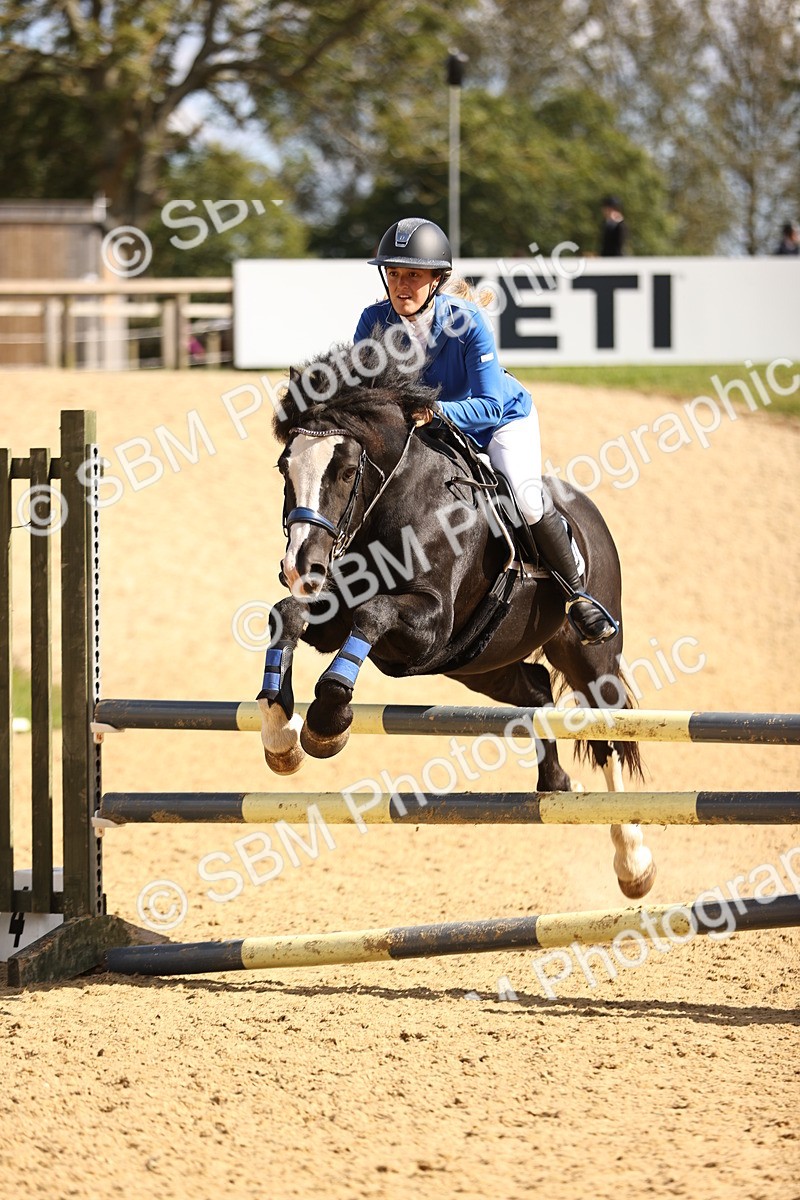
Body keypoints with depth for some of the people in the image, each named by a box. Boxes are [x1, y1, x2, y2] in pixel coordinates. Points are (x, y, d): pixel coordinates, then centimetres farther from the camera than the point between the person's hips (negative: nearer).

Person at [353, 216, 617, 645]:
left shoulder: (466, 322, -32)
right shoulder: (375, 321, -21)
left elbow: (490, 407, -34)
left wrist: (435, 412, -51)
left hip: (503, 418, -4)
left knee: (526, 497, -24)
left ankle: (577, 595, -5)